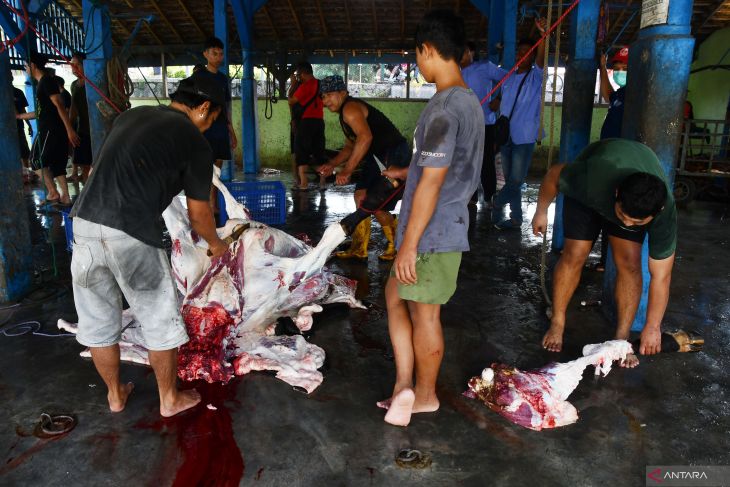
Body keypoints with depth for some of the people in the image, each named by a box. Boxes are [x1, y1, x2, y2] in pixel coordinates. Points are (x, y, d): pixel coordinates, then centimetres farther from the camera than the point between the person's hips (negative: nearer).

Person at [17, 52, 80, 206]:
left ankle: (53, 193, -2)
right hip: (48, 129, 9)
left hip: (52, 129, -9)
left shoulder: (47, 80, -9)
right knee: (56, 163, 8)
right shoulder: (41, 83, 20)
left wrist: (70, 130, -24)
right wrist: (19, 116, 36)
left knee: (37, 161, -3)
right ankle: (65, 196, 9)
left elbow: (59, 105, -18)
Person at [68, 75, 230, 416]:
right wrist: (216, 244, 26)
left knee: (98, 321, 20)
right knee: (161, 321, 14)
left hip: (84, 223, 7)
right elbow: (198, 213, 7)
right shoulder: (195, 143, 0)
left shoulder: (130, 116, 18)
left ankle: (115, 395, 40)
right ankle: (170, 399, 31)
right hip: (131, 236, -6)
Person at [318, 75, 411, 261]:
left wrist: (347, 170, -31)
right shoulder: (345, 113, 19)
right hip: (378, 156, 11)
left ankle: (397, 248, 13)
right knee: (361, 195, 10)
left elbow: (365, 137, -32)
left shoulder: (350, 108, -15)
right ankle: (359, 249, 18)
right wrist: (332, 164, 10)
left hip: (394, 156, -11)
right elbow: (350, 146, 25)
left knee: (377, 207, -9)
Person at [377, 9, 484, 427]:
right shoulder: (471, 102, 10)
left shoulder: (444, 107, -21)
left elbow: (431, 183, -24)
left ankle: (425, 395, 27)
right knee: (396, 296, 19)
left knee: (424, 313, 7)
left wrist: (409, 243, -19)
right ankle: (405, 386, 19)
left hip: (431, 234, -10)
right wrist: (407, 173, 30)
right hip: (449, 228, 10)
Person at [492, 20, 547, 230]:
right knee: (510, 180, 10)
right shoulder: (508, 78, 12)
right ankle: (515, 218, 19)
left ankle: (498, 202, 15)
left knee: (517, 180, -8)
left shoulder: (536, 77, -2)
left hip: (524, 139, -5)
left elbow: (541, 58, -21)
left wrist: (544, 34, -38)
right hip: (505, 138, 5)